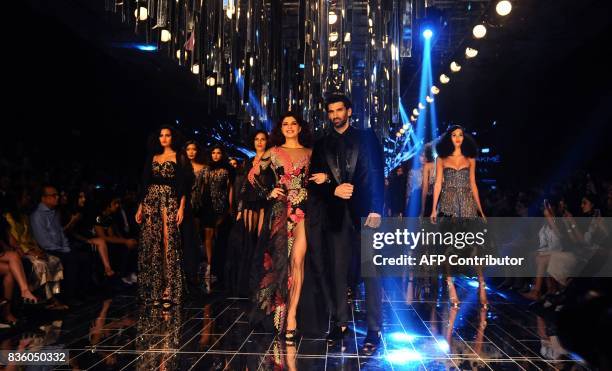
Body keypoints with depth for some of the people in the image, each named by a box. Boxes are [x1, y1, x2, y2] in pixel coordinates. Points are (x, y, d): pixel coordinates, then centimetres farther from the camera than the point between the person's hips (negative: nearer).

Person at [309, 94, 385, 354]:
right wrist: (334, 190, -11)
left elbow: (377, 173, -2)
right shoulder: (321, 144, 16)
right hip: (336, 213, 3)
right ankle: (341, 323, 17)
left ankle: (374, 330, 0)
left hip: (364, 211, -3)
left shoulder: (366, 137, 7)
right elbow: (317, 179, 10)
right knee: (339, 270, 7)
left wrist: (375, 209, -13)